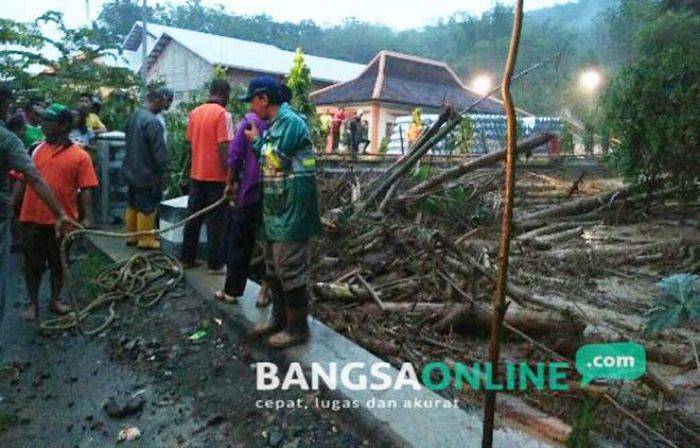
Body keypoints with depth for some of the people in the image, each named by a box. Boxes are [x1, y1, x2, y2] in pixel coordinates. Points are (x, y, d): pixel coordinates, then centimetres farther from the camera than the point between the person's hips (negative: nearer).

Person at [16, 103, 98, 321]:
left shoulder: (80, 156, -6)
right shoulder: (37, 150, 6)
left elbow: (85, 189, -7)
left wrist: (87, 217, -13)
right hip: (32, 219, 3)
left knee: (59, 263, 14)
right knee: (32, 263, 11)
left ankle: (55, 300, 32)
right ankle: (33, 303, 27)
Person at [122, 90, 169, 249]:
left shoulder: (133, 116, 7)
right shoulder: (152, 121, -22)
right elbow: (159, 150, -22)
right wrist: (163, 169, -11)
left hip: (131, 170, 9)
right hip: (147, 172, -9)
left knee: (132, 205, 17)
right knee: (147, 207, 1)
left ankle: (131, 236, 27)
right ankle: (146, 240, 9)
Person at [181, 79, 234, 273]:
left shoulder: (195, 112, 9)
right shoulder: (223, 114, -12)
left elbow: (190, 141, 14)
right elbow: (223, 149, -18)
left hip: (196, 174, 7)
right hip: (216, 176, -6)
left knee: (193, 217, 13)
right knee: (216, 221, 0)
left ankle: (187, 258, 21)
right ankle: (215, 264, 4)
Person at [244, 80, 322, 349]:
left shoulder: (291, 121, -13)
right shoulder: (274, 125, 16)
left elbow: (276, 160, -13)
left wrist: (257, 140, -1)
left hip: (292, 210, -10)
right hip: (275, 208, 10)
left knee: (289, 269, -5)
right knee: (273, 268, 17)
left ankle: (298, 327, 8)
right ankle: (280, 318, 30)